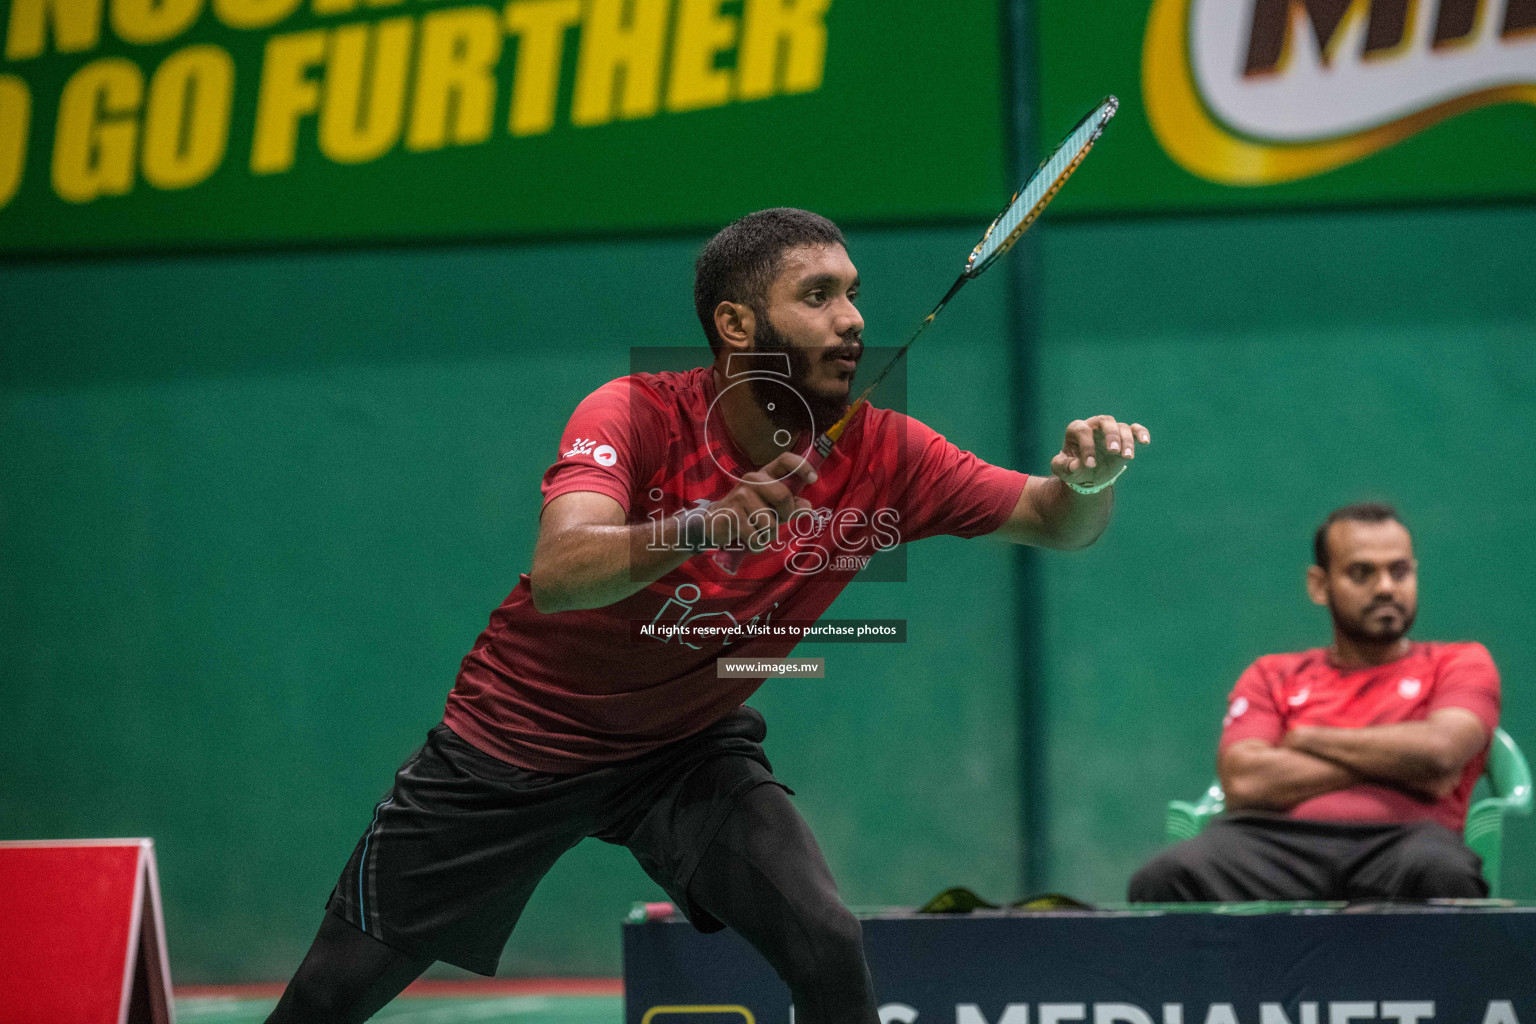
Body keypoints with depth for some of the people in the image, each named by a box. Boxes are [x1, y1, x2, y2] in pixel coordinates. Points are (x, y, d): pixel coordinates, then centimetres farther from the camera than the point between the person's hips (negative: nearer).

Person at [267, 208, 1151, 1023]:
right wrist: (702, 528, -60)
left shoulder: (880, 455, -16)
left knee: (828, 947, -23)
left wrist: (1088, 478, -37)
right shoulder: (637, 415, -26)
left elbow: (1054, 521, -13)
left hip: (689, 751, 2)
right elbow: (558, 576, -42)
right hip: (515, 741, -2)